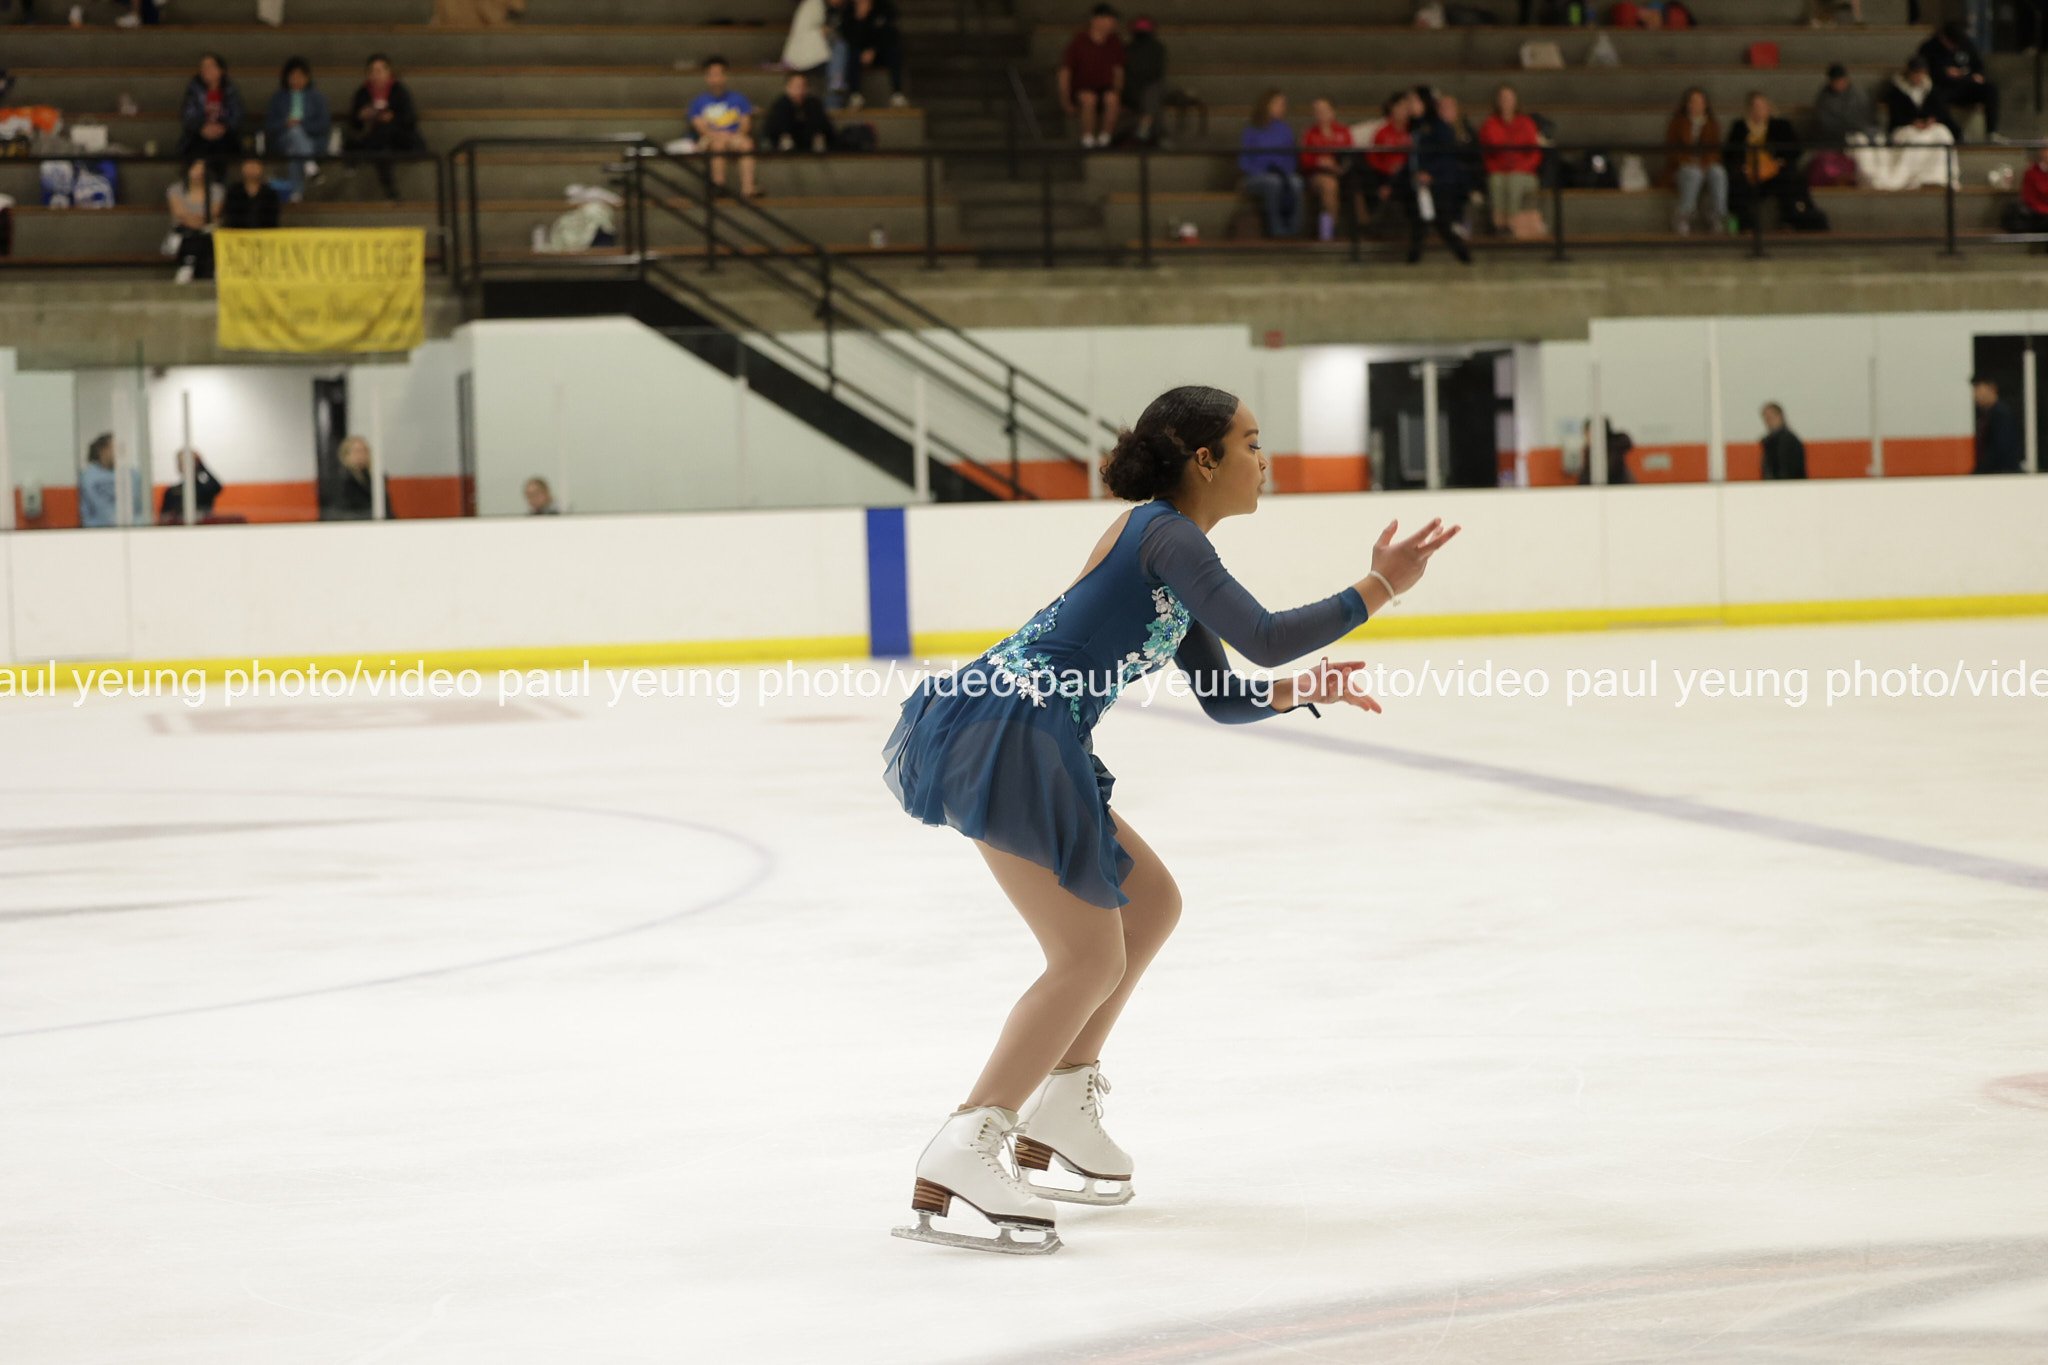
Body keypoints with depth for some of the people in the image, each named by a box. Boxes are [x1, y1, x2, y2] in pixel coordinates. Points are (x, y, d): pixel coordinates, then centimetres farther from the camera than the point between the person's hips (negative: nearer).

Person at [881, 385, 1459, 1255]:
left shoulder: (1178, 560, 19)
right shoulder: (1163, 534, -11)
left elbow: (1223, 697, 22)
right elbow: (1263, 637, -21)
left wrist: (1304, 689, 5)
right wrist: (1378, 589, -11)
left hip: (1037, 746, 10)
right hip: (1005, 735, -10)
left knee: (1150, 902, 21)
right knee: (1091, 959, -8)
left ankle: (1061, 1100, 27)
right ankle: (959, 1160, -14)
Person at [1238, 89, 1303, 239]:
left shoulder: (1285, 130, 13)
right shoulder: (1251, 131, 5)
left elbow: (1291, 159, 14)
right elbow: (1243, 162, 3)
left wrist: (1286, 173, -7)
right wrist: (1260, 174, -12)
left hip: (1282, 175, 2)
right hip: (1256, 179, -2)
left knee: (1295, 182, -34)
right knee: (1273, 182, -39)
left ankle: (1294, 229, -39)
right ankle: (1275, 230, -41)